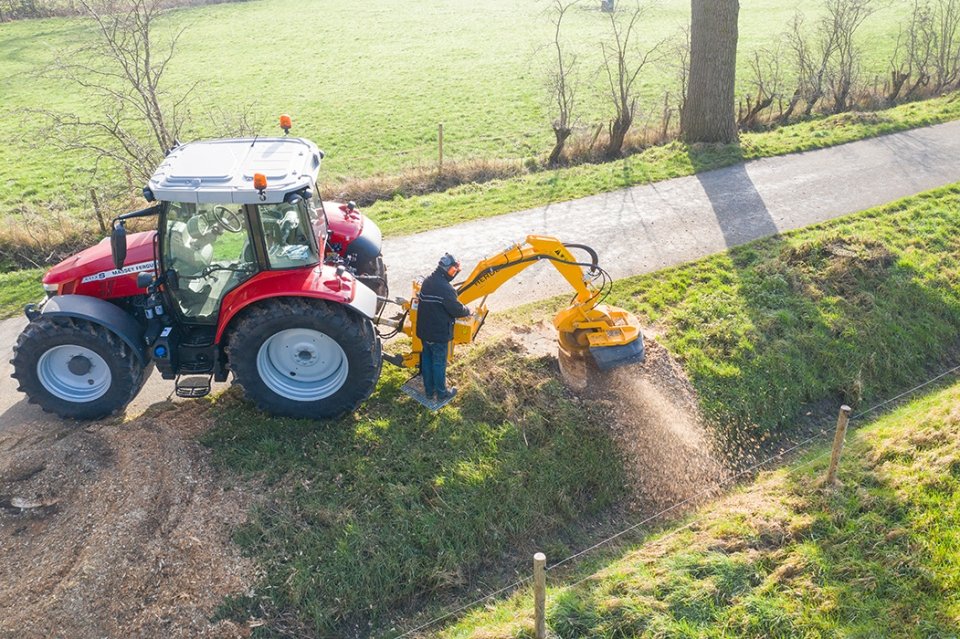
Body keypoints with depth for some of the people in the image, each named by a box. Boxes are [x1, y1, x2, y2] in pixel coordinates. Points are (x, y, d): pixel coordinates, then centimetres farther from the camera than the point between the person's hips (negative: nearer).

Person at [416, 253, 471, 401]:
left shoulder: (428, 281, 2)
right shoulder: (445, 288, -25)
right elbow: (457, 309, -18)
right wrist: (467, 311, 0)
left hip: (424, 330, 8)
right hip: (439, 333, -8)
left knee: (427, 360, 17)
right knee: (439, 363, 6)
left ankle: (429, 391, 30)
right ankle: (441, 393, 20)